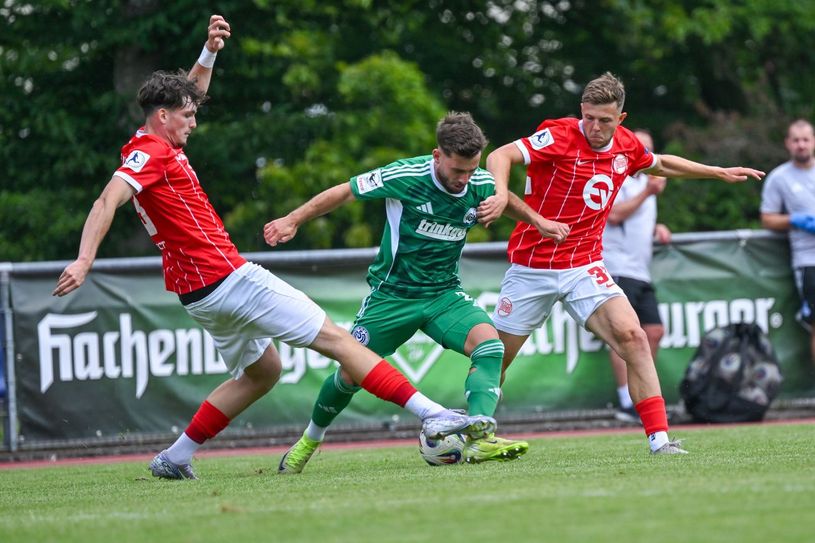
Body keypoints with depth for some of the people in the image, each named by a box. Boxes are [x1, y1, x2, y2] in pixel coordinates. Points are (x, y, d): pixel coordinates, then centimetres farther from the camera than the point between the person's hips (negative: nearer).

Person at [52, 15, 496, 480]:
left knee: (262, 371, 23)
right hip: (228, 279, -10)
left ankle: (176, 457, 18)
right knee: (334, 338, -9)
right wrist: (85, 260, -38)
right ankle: (431, 415, -13)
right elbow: (108, 201, -27)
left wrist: (208, 54, 19)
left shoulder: (152, 149, 15)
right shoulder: (151, 155, -13)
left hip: (201, 295, 10)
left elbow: (188, 95, 31)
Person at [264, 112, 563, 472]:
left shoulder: (482, 185, -8)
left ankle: (479, 441, -37)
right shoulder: (406, 176, -20)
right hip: (392, 293, -2)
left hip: (444, 293, 3)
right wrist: (293, 220, -5)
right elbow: (345, 192, -8)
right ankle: (310, 439, 31)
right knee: (351, 376, 2)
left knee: (489, 344, -26)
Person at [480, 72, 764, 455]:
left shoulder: (626, 146, 3)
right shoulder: (560, 136, -14)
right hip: (531, 267, -3)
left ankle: (659, 439, -19)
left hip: (584, 268, 3)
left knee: (632, 337, -18)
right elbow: (500, 156, -24)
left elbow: (660, 164, 26)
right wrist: (501, 194, -44)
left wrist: (719, 172, 28)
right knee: (495, 360, 2)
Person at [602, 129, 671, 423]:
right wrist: (647, 193, -20)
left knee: (654, 331, 4)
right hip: (618, 268, -9)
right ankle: (627, 404, -16)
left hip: (641, 272, 9)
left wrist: (657, 228, 15)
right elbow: (615, 214, -19)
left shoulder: (645, 182, 23)